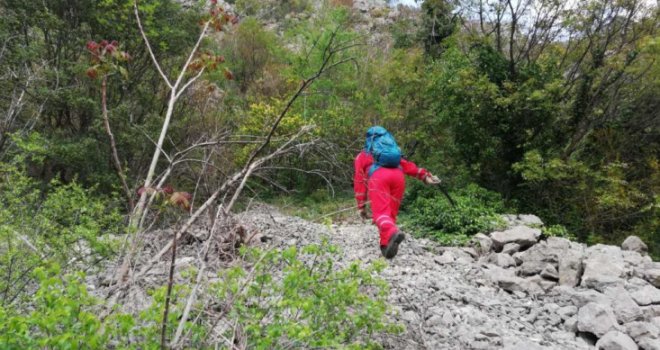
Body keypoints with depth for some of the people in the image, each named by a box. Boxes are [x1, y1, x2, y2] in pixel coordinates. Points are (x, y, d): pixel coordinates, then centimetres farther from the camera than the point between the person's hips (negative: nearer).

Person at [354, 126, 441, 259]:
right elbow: (407, 165, 23)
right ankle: (386, 245, 5)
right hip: (398, 176, 4)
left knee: (381, 213, -16)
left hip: (378, 176, -3)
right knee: (391, 213, 12)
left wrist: (361, 206, 21)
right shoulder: (392, 153, 41)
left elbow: (359, 181, 23)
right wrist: (425, 176, 12)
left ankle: (393, 233, -43)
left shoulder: (362, 156, 32)